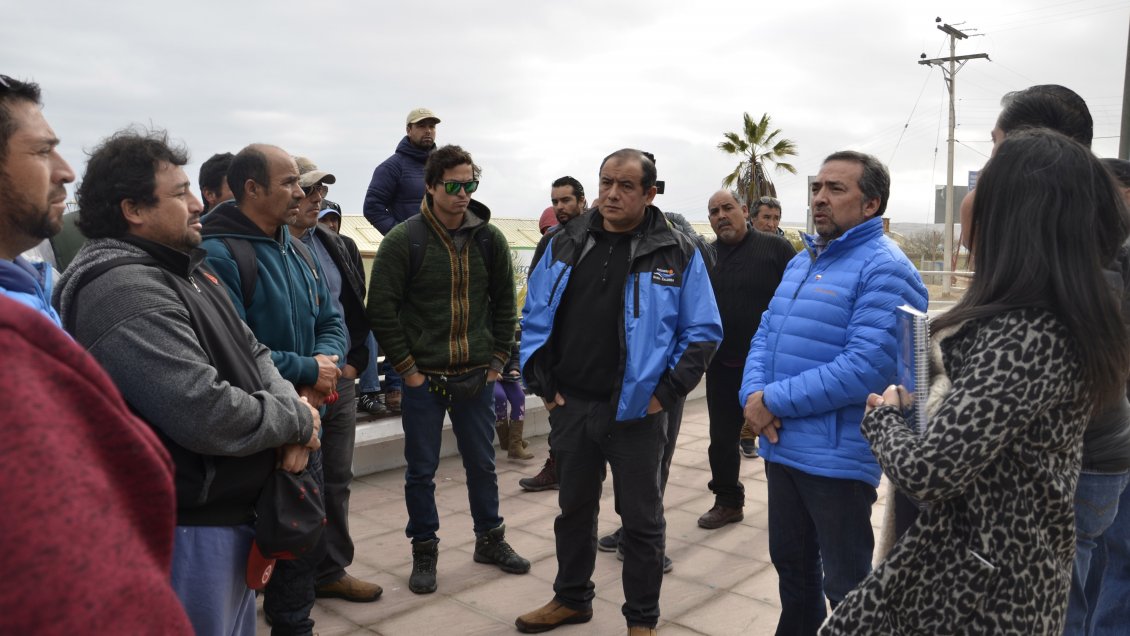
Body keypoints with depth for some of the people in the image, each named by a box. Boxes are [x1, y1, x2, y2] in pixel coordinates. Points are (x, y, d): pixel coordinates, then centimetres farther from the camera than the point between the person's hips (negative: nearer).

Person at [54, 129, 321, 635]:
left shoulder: (185, 270, 9)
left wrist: (287, 404, -9)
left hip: (232, 511, 10)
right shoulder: (124, 294, -24)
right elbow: (208, 415, -32)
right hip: (188, 530, -9)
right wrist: (298, 420, -15)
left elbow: (251, 352, 12)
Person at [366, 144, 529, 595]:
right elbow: (381, 310, -8)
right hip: (424, 377, -3)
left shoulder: (490, 239, 1)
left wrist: (497, 359, 4)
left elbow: (504, 302, 9)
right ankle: (424, 551, 27)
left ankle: (490, 539, 35)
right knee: (421, 470, 9)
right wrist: (407, 368, -9)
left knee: (482, 463, 16)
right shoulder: (403, 241, -9)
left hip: (477, 376, 3)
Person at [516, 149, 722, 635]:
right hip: (570, 404, 4)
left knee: (641, 518, 9)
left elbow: (703, 332, -4)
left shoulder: (678, 253, -6)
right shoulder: (565, 244, 3)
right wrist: (541, 382, 2)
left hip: (636, 410, -3)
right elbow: (535, 317, 9)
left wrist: (666, 393, -10)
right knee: (574, 508, 19)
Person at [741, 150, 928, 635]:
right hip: (782, 446, 8)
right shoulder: (802, 261, 12)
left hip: (837, 457, -8)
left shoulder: (884, 269, -16)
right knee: (791, 564, 24)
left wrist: (774, 401, -20)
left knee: (846, 585, 9)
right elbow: (766, 335, 11)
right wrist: (752, 395, -9)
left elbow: (866, 367, -26)